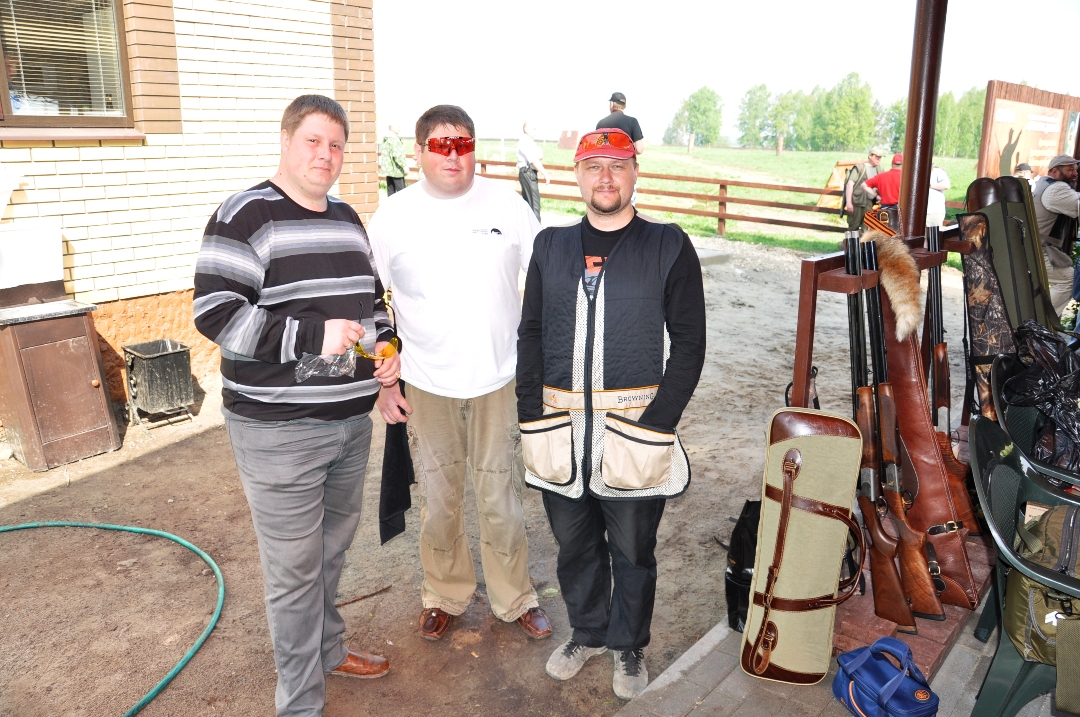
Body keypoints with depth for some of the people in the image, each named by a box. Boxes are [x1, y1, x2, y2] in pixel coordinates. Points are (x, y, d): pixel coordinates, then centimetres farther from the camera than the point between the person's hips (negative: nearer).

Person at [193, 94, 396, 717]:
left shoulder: (348, 219, 13)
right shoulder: (247, 215, -10)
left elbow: (372, 298, 23)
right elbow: (215, 313, -18)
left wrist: (386, 345, 4)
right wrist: (313, 335, -23)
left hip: (351, 418, 7)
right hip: (280, 428, -7)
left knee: (334, 548, 22)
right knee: (295, 568, 3)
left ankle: (329, 651, 44)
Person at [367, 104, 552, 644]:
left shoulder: (507, 205, -4)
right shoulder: (392, 217, -4)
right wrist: (384, 383, -2)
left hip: (499, 380, 0)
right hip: (426, 385, 1)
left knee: (501, 498, 10)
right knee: (438, 500, 14)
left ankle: (514, 599, 31)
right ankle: (444, 596, 37)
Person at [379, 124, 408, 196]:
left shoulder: (385, 139, 14)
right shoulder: (394, 139, -16)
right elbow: (397, 155, -22)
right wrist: (404, 166, -19)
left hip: (387, 168, 9)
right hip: (396, 169, -9)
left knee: (390, 190, 11)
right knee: (401, 190, -5)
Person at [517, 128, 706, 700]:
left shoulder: (669, 247, -3)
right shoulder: (550, 245, 7)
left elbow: (688, 344, -5)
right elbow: (530, 335, 8)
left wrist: (657, 427, -13)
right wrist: (531, 418, -1)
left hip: (634, 429, -3)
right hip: (560, 426, 3)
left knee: (632, 553, 13)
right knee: (574, 546, 18)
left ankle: (629, 646, 37)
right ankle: (587, 632, 42)